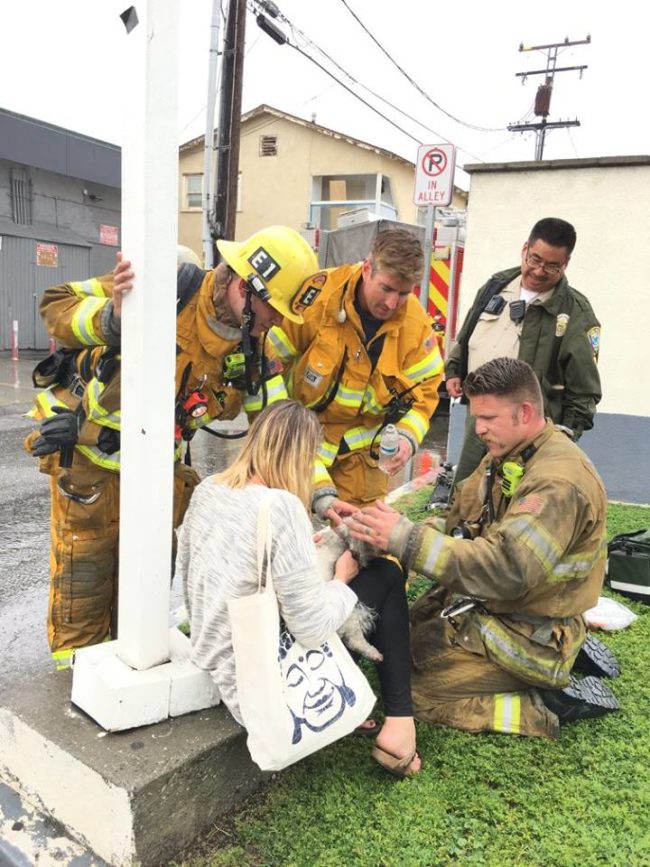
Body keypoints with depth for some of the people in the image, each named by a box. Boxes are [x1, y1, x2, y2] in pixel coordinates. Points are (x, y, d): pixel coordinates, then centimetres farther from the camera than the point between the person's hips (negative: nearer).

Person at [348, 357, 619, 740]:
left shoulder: (560, 480, -27)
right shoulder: (509, 452, 3)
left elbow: (507, 568, -36)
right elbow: (462, 513, 5)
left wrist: (407, 539, -38)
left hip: (529, 633, -9)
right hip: (491, 606, 10)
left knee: (415, 691, -9)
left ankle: (555, 700, 1)